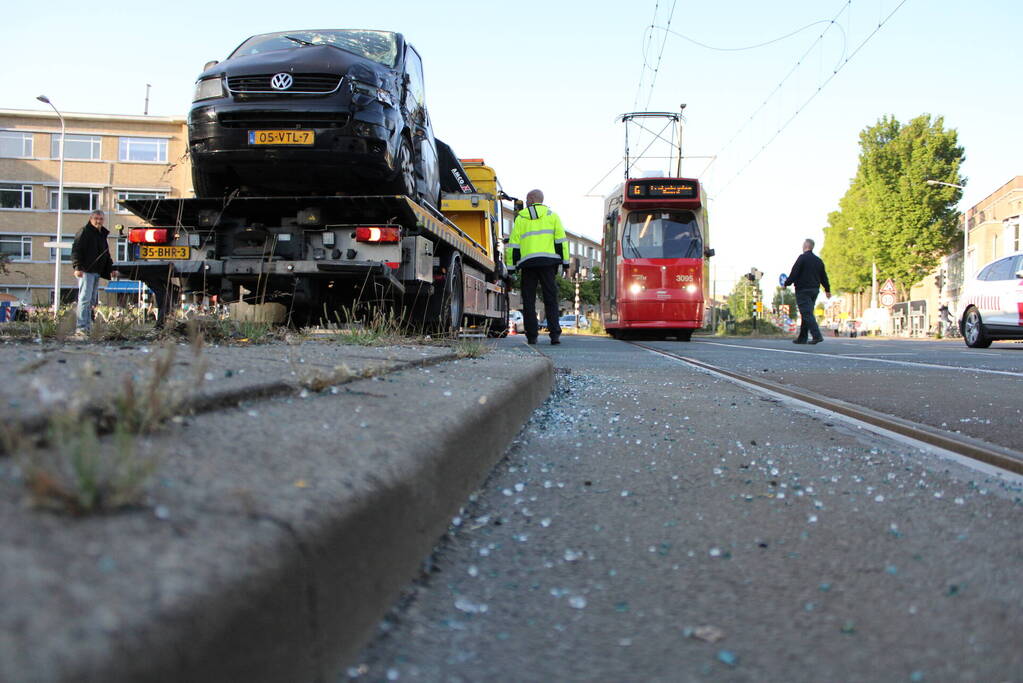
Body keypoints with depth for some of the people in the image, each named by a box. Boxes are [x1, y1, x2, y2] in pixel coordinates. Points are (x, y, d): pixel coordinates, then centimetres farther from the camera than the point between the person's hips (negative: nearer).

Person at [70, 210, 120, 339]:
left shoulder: (102, 234, 22)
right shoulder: (84, 231, -3)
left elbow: (106, 255, 28)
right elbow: (76, 250, -12)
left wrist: (111, 270, 19)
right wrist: (77, 267, -22)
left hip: (97, 272, 9)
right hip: (86, 271, -9)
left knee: (92, 301, 10)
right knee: (85, 299, -14)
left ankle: (87, 328, 14)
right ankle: (81, 328, -16)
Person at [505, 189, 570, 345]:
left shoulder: (520, 218, 12)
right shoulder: (552, 215, 12)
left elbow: (513, 243, 8)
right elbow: (561, 240, 6)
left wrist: (511, 267, 10)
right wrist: (565, 262, 7)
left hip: (527, 262, 0)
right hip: (548, 261, 0)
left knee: (528, 301, 5)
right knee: (551, 299, 1)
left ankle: (532, 336, 1)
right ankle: (555, 334, -8)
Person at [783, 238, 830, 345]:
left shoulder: (802, 258, -9)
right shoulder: (818, 260, 13)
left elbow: (794, 274, -12)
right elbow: (824, 277, 17)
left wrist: (786, 284, -1)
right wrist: (827, 290, 23)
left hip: (803, 290, -7)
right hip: (815, 290, 8)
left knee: (807, 314, -10)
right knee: (807, 314, 12)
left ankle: (817, 336, -21)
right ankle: (802, 338, 15)